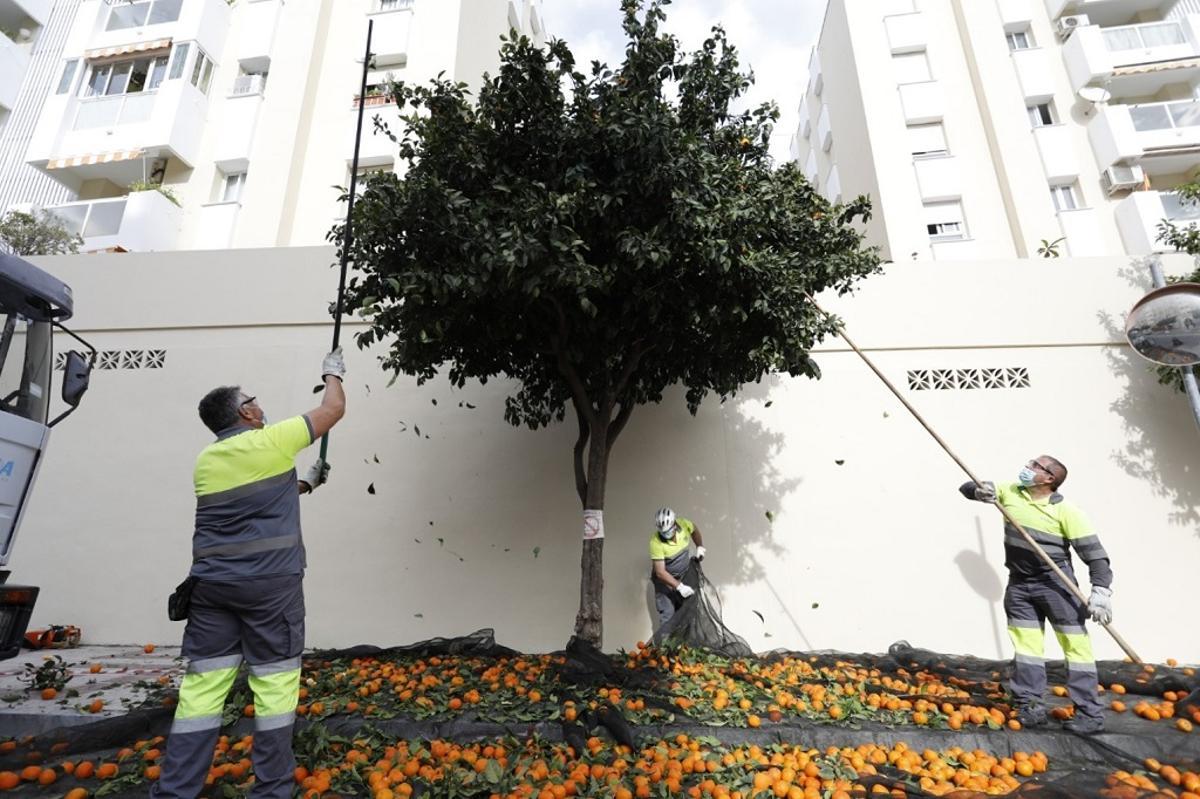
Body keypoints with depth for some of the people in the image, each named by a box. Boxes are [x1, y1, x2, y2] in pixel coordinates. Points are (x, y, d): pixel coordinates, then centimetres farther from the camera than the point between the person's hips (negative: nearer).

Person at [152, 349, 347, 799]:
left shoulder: (206, 461, 13)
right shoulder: (272, 442, -5)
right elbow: (333, 409, 4)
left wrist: (307, 482, 36)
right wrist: (333, 374, 21)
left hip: (212, 584, 6)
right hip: (270, 583, -6)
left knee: (203, 684, 9)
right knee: (275, 682, 4)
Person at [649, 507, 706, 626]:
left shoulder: (683, 524, -20)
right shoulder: (656, 542, -32)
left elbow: (695, 530, 7)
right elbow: (660, 572, -30)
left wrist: (700, 547, -3)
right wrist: (679, 586, -35)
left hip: (684, 576, 5)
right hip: (665, 579, -4)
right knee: (667, 614, -8)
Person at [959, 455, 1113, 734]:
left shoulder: (1065, 511, -12)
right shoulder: (1009, 492, 2)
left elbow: (1094, 552, -14)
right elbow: (966, 488, 9)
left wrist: (1101, 590, -23)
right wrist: (980, 491, -13)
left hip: (1056, 584, -4)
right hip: (1019, 584, 5)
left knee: (1075, 644, -1)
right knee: (1026, 645, 9)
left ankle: (1090, 714, 10)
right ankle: (1029, 708, 17)